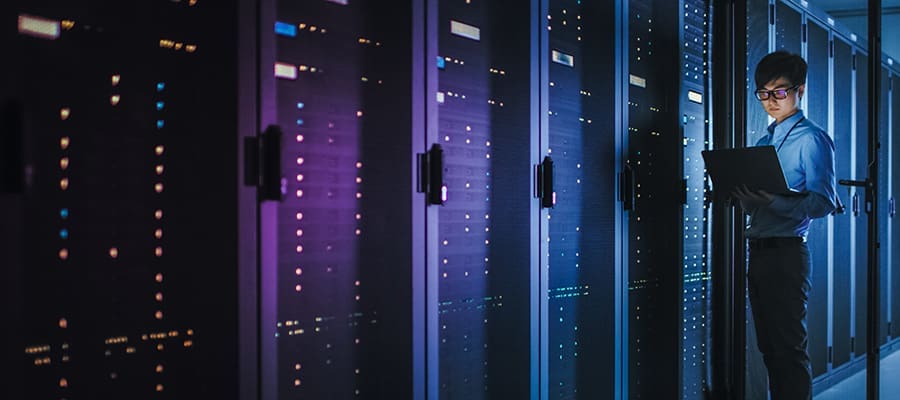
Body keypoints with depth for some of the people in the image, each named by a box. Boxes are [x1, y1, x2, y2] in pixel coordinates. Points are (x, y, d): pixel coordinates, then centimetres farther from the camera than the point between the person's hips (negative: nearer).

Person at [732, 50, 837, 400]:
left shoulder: (812, 140, -5)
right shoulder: (764, 141, 20)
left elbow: (823, 203, -16)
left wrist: (770, 200, -29)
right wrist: (742, 195, -1)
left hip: (786, 253, -8)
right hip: (758, 250, 8)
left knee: (789, 347, -6)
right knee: (769, 346, 13)